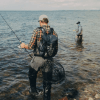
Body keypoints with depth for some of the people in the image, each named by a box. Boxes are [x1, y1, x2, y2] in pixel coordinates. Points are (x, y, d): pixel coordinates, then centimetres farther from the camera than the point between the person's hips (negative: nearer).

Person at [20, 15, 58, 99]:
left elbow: (31, 46, -12)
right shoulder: (54, 32, 2)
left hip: (38, 59, -3)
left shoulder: (37, 31, -10)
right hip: (49, 60, 4)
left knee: (32, 75, 24)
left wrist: (24, 46, 8)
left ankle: (34, 90, 38)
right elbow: (56, 48, 6)